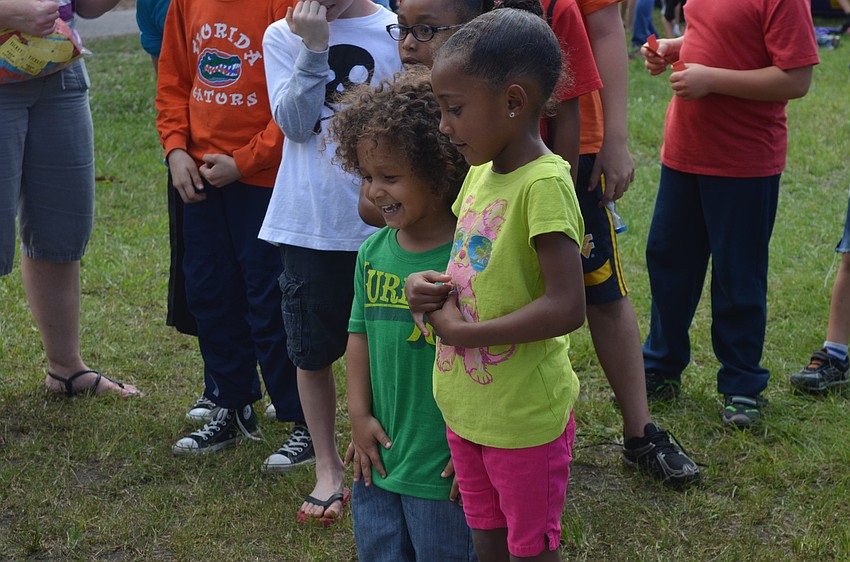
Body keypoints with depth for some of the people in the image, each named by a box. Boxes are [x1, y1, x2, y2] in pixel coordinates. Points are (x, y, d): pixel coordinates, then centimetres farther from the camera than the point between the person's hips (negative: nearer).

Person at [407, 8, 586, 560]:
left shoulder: (544, 184, -21)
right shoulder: (479, 174, 4)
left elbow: (566, 307, -28)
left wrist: (461, 331, -21)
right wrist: (425, 285, -4)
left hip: (525, 418, -8)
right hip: (466, 406, 8)